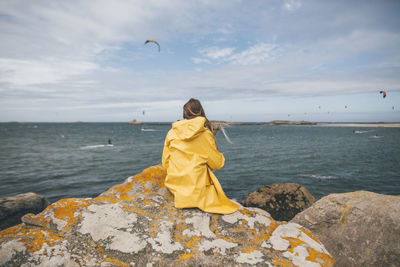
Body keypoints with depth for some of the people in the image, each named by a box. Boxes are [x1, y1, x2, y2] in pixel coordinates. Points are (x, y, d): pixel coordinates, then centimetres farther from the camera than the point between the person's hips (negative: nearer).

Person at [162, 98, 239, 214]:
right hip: (197, 187, -4)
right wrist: (221, 157, 19)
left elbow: (165, 163, 7)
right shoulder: (205, 134, -10)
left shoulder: (171, 133, 0)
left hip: (174, 185, 5)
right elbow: (217, 164, -3)